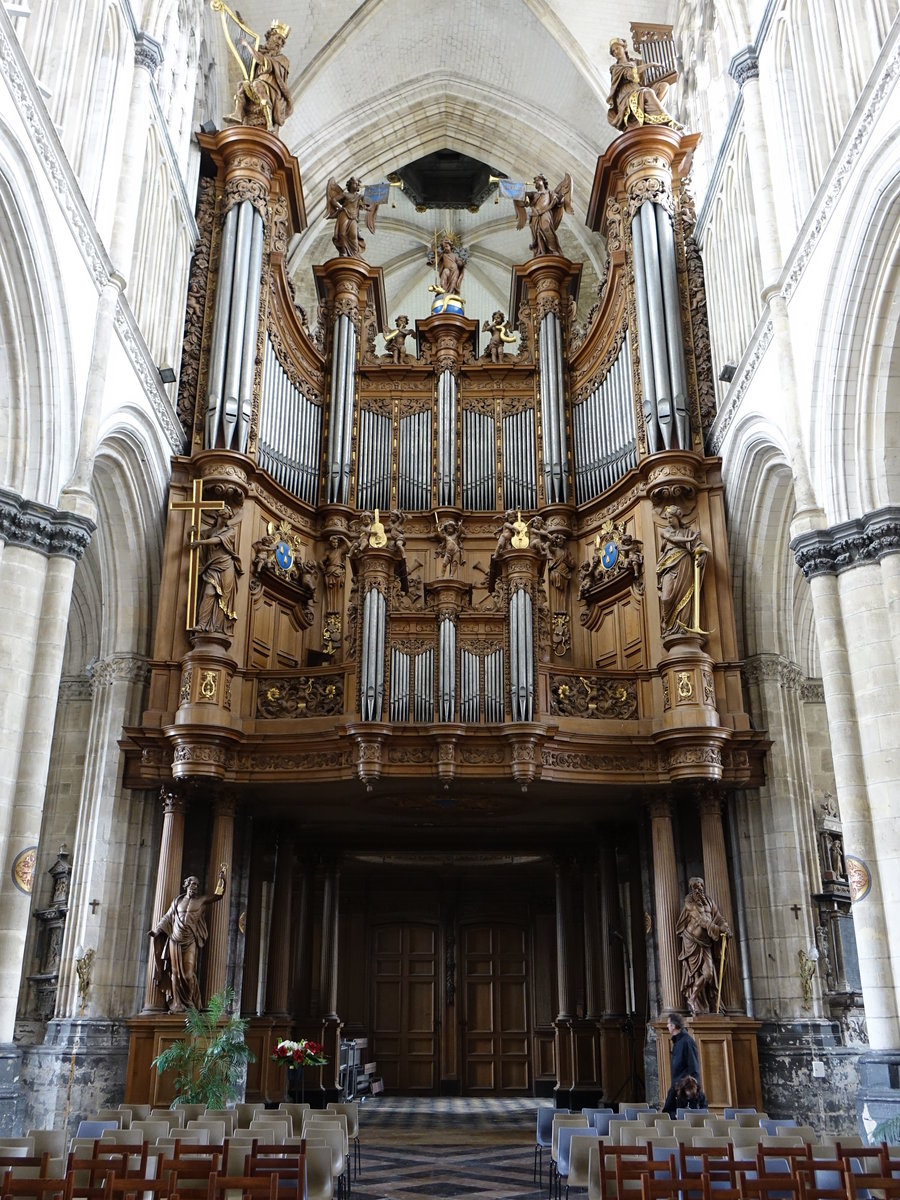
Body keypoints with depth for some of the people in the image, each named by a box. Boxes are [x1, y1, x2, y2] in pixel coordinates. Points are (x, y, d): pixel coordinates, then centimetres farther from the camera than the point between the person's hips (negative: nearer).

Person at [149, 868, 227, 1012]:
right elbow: (168, 917, 12)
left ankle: (191, 1003, 1)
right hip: (175, 940, 2)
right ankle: (177, 1004, 5)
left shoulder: (202, 901, 6)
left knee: (189, 972, -8)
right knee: (175, 972, 1)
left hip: (190, 942, -2)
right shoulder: (178, 901, 10)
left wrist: (221, 878, -7)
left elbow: (218, 895, 1)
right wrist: (156, 930, 4)